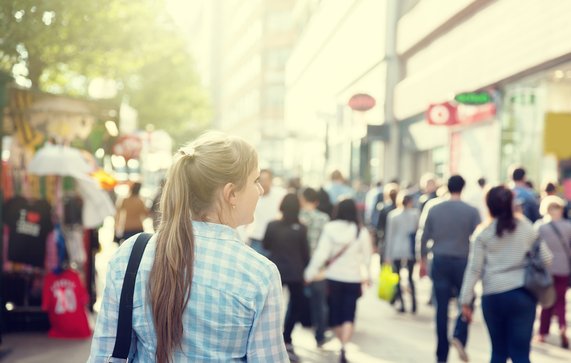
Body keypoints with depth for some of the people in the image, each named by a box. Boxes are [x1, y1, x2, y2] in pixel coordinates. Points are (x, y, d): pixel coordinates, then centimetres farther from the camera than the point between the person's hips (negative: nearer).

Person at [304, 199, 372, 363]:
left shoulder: (329, 228, -9)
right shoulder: (361, 231, -7)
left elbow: (321, 253, -11)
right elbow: (366, 256, 1)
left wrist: (310, 272, -4)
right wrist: (367, 275, 17)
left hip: (333, 277, 1)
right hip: (353, 278, -1)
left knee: (335, 313, 17)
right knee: (348, 315, 0)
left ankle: (342, 344, 31)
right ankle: (344, 347, -19)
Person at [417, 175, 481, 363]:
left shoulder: (434, 210, 2)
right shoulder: (472, 211, -5)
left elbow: (424, 237, 5)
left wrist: (423, 259, 16)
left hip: (440, 262, 2)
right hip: (462, 261, -2)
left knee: (442, 308, 6)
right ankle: (459, 336, -12)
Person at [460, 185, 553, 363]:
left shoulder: (483, 233, 0)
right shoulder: (526, 227, 2)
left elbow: (474, 269, -2)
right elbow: (546, 258, 5)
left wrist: (466, 301, 2)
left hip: (493, 296, 1)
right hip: (522, 294, 0)